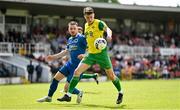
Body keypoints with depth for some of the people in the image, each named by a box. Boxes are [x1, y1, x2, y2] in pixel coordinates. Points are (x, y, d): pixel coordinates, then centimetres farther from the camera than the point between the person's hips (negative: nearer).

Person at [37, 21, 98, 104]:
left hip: (78, 66, -8)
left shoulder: (81, 38, -14)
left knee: (67, 88, -6)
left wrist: (84, 55, -34)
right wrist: (54, 57, 27)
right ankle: (49, 97, 24)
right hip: (70, 63, 8)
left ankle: (79, 93, 23)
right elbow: (66, 51, 27)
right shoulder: (70, 40, 11)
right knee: (56, 78, 8)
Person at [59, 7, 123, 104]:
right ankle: (68, 95, -2)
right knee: (77, 72, -7)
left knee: (111, 75, 1)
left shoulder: (99, 23, -10)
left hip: (101, 53, -5)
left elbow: (108, 29, -26)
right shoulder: (86, 25, 10)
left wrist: (109, 35, -48)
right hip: (90, 54, 5)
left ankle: (120, 93, 26)